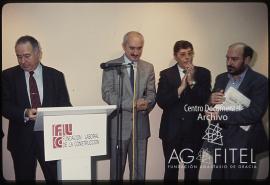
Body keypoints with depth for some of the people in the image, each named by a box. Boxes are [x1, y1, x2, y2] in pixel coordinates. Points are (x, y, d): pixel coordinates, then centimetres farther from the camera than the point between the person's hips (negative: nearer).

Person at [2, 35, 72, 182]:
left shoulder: (55, 76, 3)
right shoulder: (8, 76, 4)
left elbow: (65, 106, 3)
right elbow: (5, 105, -3)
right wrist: (24, 113, -22)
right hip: (21, 138, 1)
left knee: (56, 178, 0)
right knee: (24, 178, 11)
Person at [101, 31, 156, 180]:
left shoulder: (148, 68, 9)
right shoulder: (111, 66, -1)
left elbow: (151, 94, 7)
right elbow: (107, 94, -9)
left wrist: (146, 104, -17)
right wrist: (132, 104, -20)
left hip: (141, 126, 3)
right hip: (118, 126, -3)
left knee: (139, 172, 11)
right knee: (116, 171, 10)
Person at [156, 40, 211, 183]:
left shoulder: (203, 73, 2)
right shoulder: (166, 74, 1)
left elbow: (207, 100, -8)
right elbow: (161, 102, -9)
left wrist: (192, 82, -17)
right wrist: (181, 87, -16)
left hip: (195, 130, 0)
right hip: (171, 130, 0)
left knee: (192, 172, 11)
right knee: (170, 171, 13)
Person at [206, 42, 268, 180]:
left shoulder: (260, 82, -11)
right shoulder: (221, 78, 8)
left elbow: (254, 113, -22)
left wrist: (222, 115, -25)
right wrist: (211, 100, -13)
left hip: (242, 143, -5)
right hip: (220, 139, 5)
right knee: (217, 177, 16)